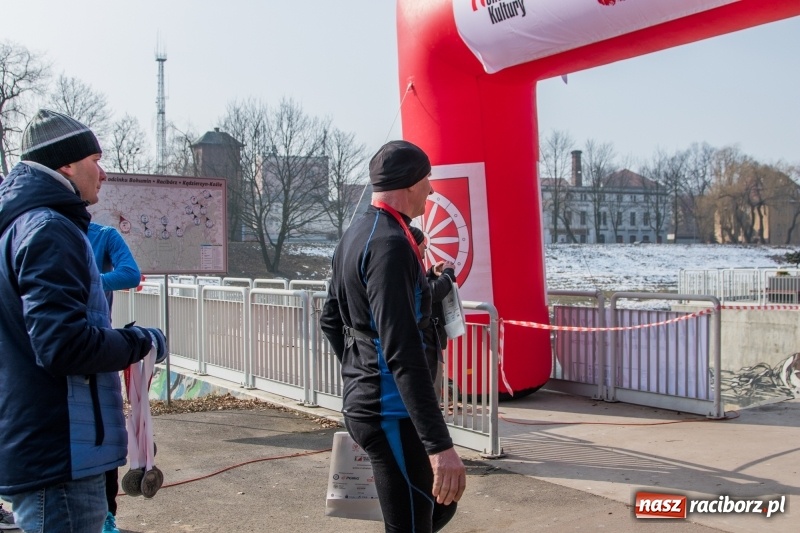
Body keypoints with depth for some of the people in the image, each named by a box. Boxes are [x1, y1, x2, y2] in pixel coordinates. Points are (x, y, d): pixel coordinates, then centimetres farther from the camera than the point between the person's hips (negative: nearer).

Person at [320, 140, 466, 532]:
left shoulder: (356, 235, 11)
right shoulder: (390, 244, -20)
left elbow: (331, 319, 21)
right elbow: (403, 353, -27)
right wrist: (439, 444, -28)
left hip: (366, 403, 10)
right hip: (390, 412, -10)